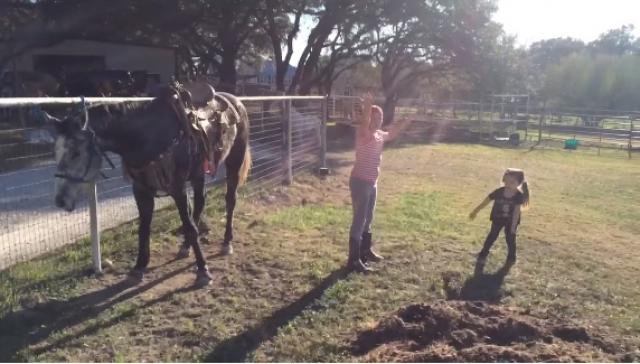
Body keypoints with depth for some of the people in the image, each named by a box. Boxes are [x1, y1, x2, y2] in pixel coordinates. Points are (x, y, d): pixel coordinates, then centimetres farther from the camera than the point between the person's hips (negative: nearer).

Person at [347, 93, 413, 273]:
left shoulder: (379, 135, 9)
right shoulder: (363, 133, -15)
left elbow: (392, 134, 32)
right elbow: (364, 124, -40)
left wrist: (404, 123, 24)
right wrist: (367, 107, -55)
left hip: (372, 183, 9)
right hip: (360, 182, -9)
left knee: (368, 219, 21)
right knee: (359, 221, -6)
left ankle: (366, 251, 37)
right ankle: (354, 260, 0)